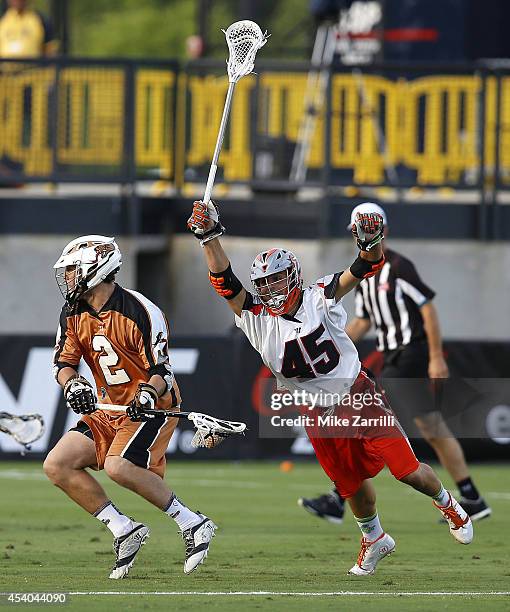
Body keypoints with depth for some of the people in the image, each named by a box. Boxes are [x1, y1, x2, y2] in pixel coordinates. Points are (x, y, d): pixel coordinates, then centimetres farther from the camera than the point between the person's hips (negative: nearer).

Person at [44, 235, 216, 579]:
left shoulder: (140, 312, -19)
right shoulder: (73, 314, 3)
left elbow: (162, 370, -17)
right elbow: (63, 361, 6)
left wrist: (147, 395, -37)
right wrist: (72, 384, -16)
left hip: (151, 407, -8)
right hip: (109, 409, 8)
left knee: (118, 467, -32)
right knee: (57, 465, -7)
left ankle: (192, 524, -20)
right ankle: (124, 531, -3)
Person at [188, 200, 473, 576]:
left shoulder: (319, 300, -12)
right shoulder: (257, 318, -8)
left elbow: (364, 269, -19)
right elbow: (225, 282, -20)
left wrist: (371, 242, -41)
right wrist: (209, 237, -33)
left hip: (359, 396, -2)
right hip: (318, 415, 2)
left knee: (406, 469, -4)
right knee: (353, 485, 10)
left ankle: (446, 502, 26)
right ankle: (374, 539, 37)